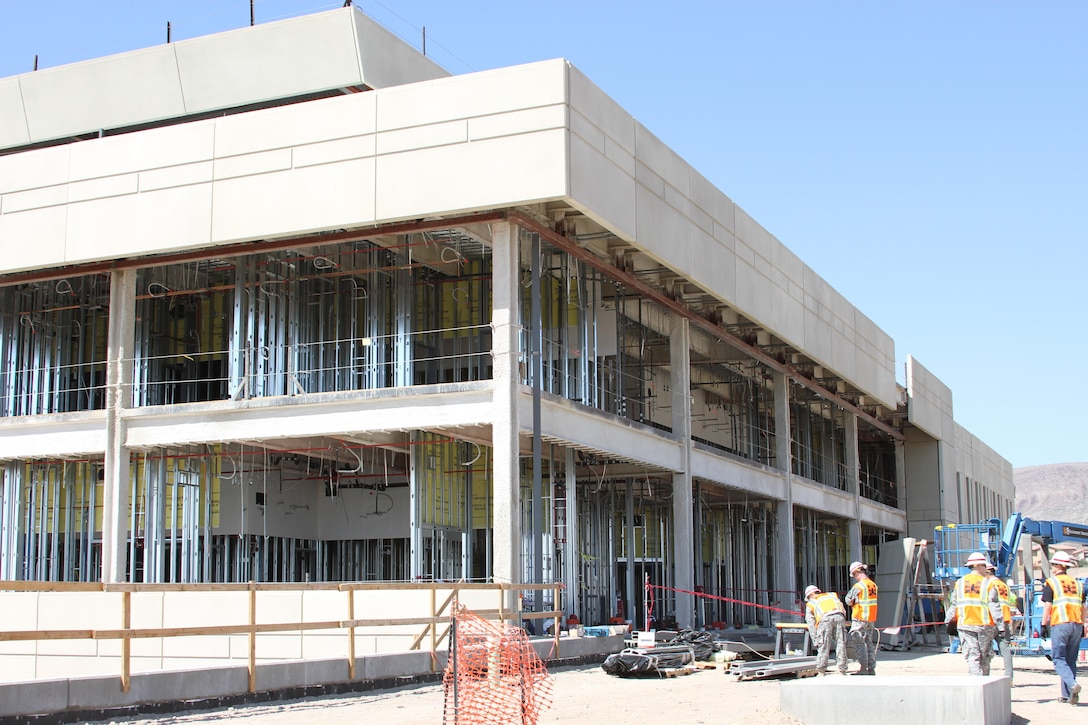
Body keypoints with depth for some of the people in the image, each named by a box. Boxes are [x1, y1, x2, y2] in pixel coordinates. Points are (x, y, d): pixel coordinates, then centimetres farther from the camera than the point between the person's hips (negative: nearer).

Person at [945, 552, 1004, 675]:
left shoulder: (960, 583, 6)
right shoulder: (988, 584, -2)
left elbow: (954, 605, 6)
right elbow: (994, 607, -7)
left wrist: (948, 620, 17)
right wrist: (1001, 626, -6)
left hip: (965, 625, 1)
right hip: (984, 625, -1)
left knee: (972, 656, -2)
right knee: (984, 656, 12)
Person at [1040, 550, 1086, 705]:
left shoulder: (1051, 582, 0)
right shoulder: (1077, 584, 16)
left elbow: (1047, 606, -5)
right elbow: (1083, 608, 16)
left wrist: (1044, 625, 0)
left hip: (1060, 624, -5)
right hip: (1077, 624, 5)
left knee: (1059, 659, -2)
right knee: (1071, 660, 11)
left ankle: (1072, 684, -26)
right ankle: (1067, 695, 10)